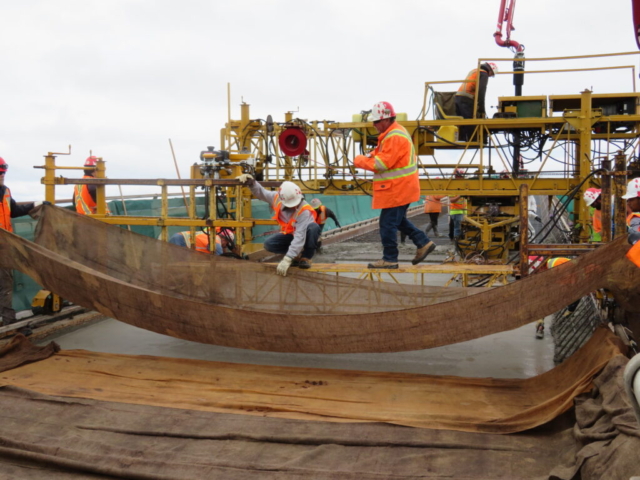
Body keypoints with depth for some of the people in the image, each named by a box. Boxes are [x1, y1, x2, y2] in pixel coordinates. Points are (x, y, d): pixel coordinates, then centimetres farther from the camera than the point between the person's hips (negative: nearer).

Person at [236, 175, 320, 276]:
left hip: (304, 235, -4)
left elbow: (299, 237, -43)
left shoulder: (304, 211, -36)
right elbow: (261, 193, -2)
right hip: (289, 234, 4)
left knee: (314, 227, -38)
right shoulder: (277, 198, -20)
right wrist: (251, 183, -25)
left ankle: (306, 257, -15)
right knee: (269, 244, -20)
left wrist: (287, 259, -50)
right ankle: (297, 254, -3)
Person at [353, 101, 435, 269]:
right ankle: (423, 243, 23)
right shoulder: (391, 134, 16)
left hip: (397, 189, -11)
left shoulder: (395, 137, -20)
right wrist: (368, 156, -3)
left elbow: (383, 163, -23)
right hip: (398, 187, 11)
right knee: (398, 220, 21)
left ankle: (389, 259, 5)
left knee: (388, 223, -4)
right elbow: (380, 154, 18)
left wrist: (360, 161, -12)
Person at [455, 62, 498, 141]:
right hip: (467, 100, -8)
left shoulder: (474, 71, 27)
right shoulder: (484, 74, 0)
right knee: (471, 125, -9)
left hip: (458, 96, 8)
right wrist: (482, 109, -11)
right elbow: (481, 92, -11)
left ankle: (462, 140, 6)